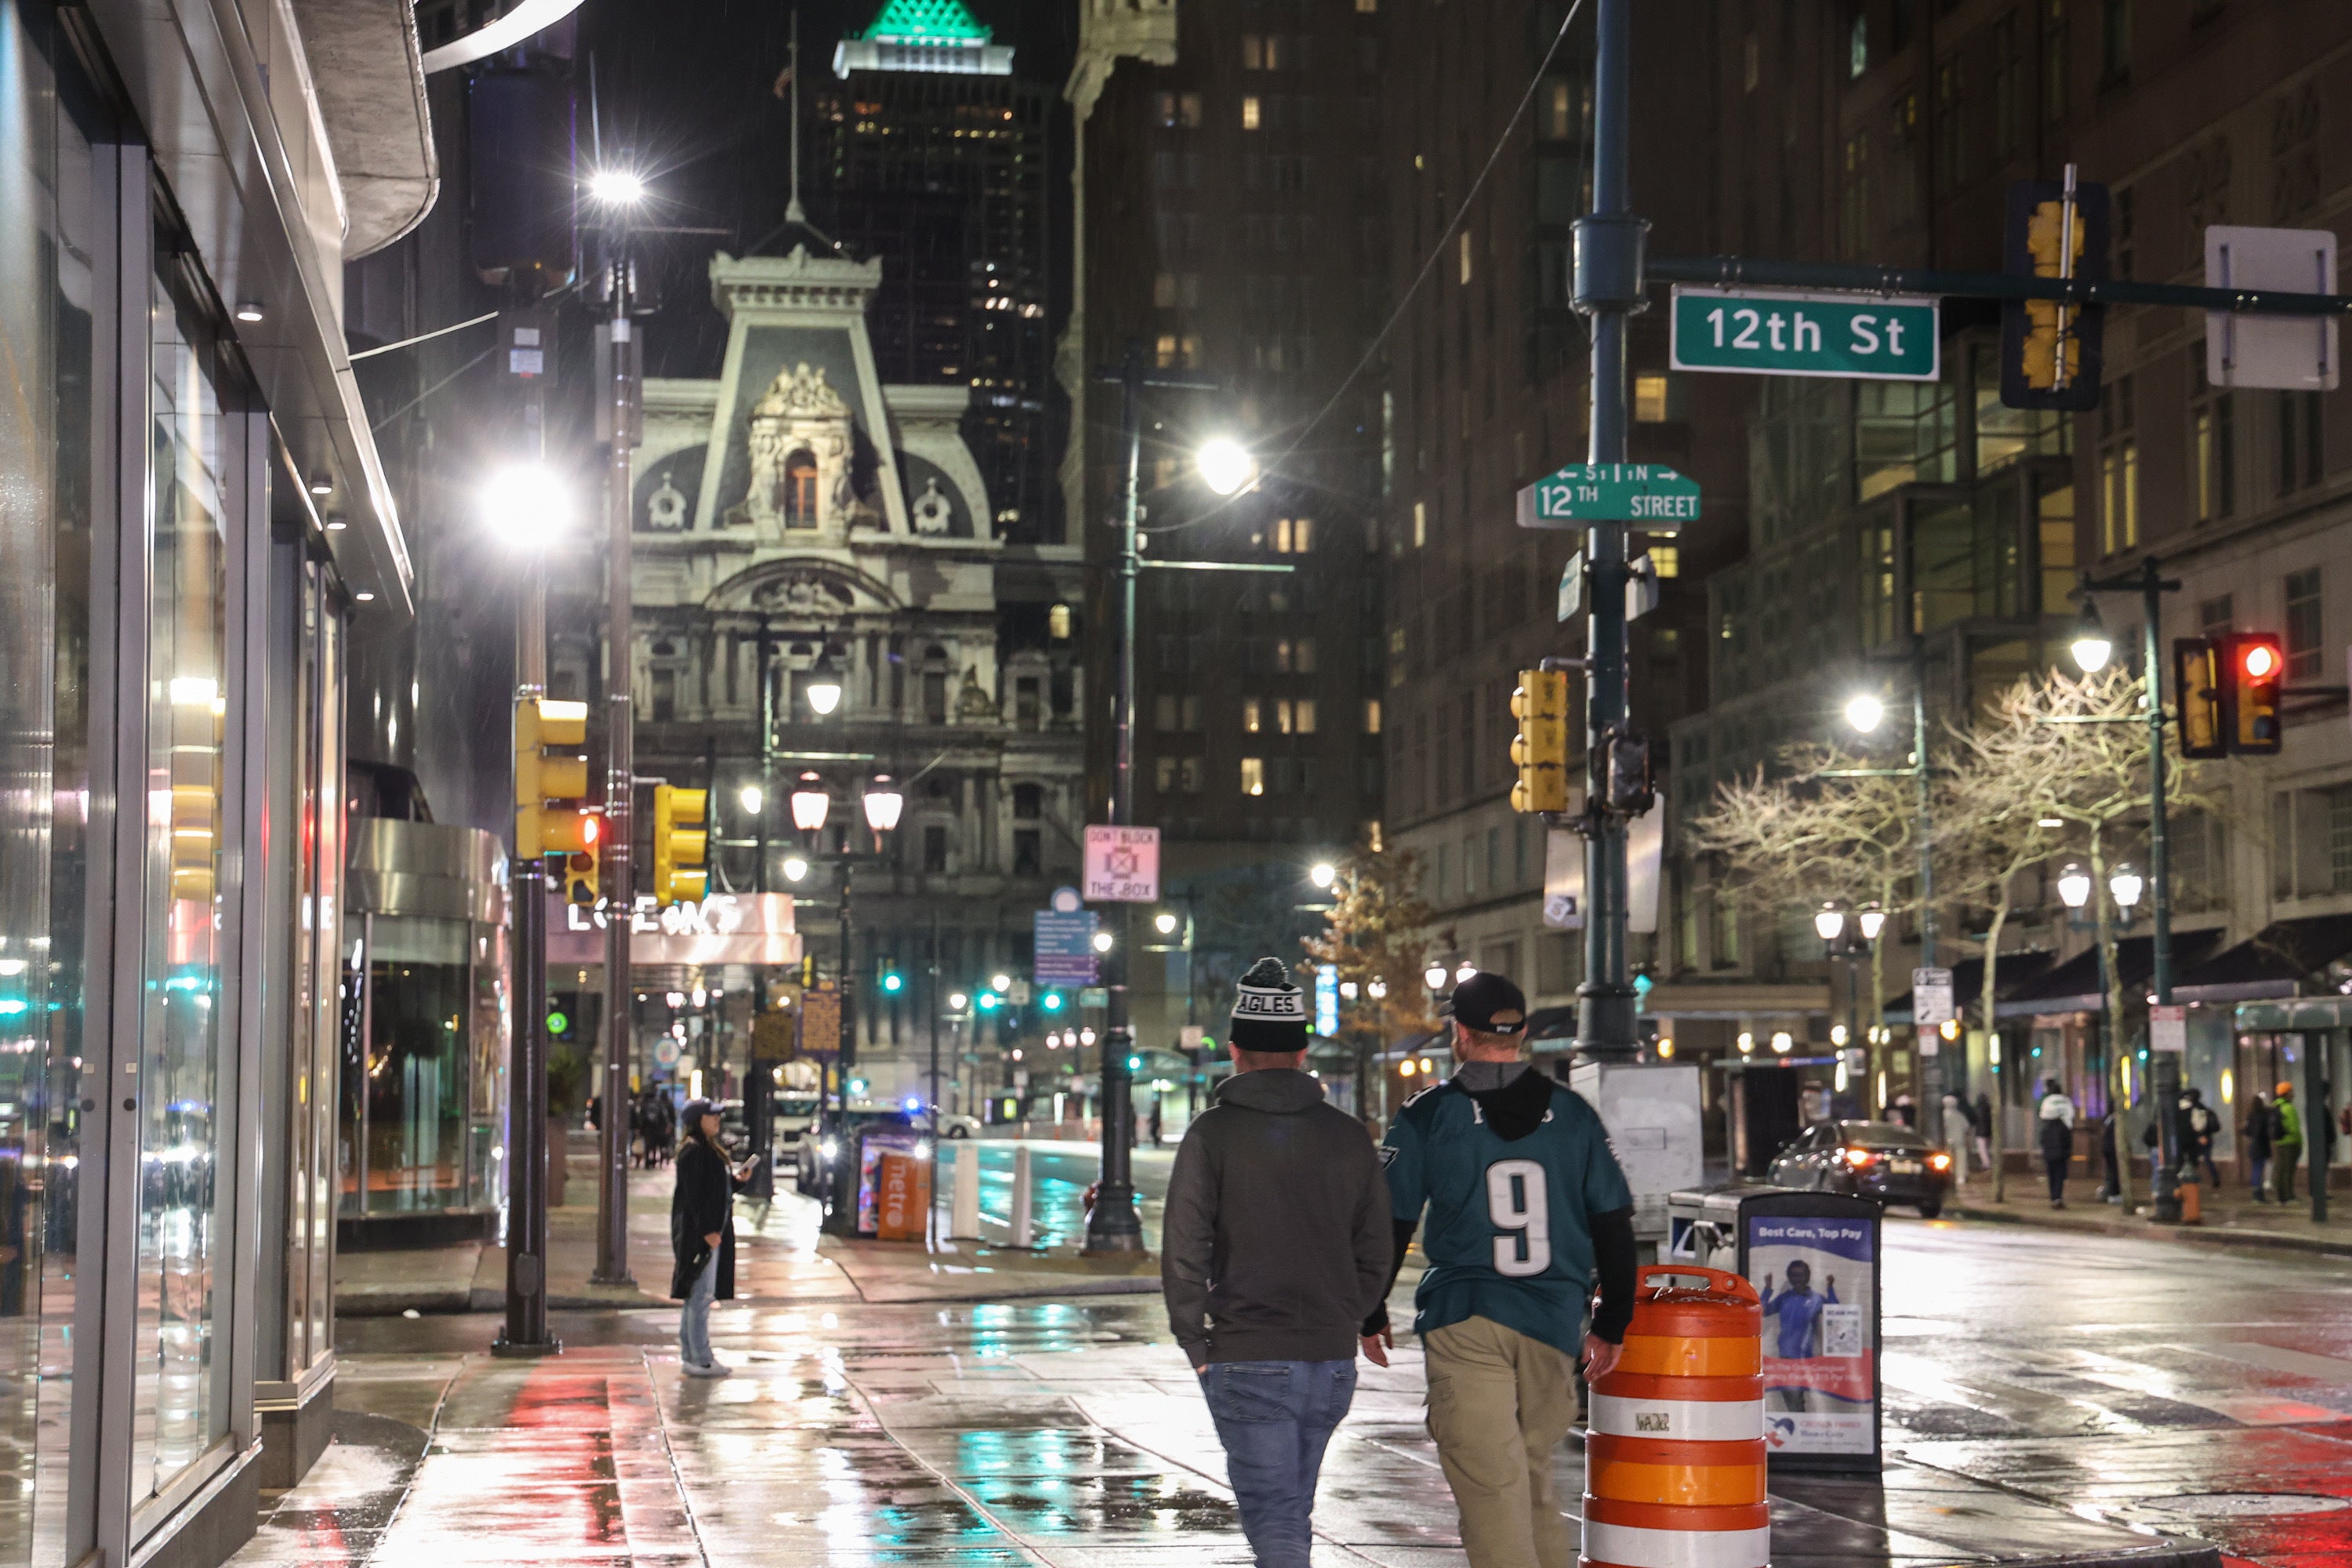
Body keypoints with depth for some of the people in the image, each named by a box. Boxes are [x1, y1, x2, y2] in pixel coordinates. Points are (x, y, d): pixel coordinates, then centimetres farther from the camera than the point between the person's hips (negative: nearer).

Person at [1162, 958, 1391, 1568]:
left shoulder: (1213, 1133, -6)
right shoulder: (1348, 1135, 7)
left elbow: (1183, 1252, -11)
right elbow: (1375, 1257, 9)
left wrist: (1197, 1345, -2)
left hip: (1249, 1363, -5)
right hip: (1332, 1362, 5)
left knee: (1273, 1518, -4)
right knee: (1290, 1512, 19)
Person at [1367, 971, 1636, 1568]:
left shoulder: (1427, 1115, -1)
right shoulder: (1571, 1113, 8)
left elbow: (1387, 1225, 1)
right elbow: (1614, 1224, 9)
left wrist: (1371, 1316, 14)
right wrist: (1611, 1326, 17)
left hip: (1464, 1322, -3)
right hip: (1553, 1322, 3)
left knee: (1490, 1487, -5)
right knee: (1535, 1482, 16)